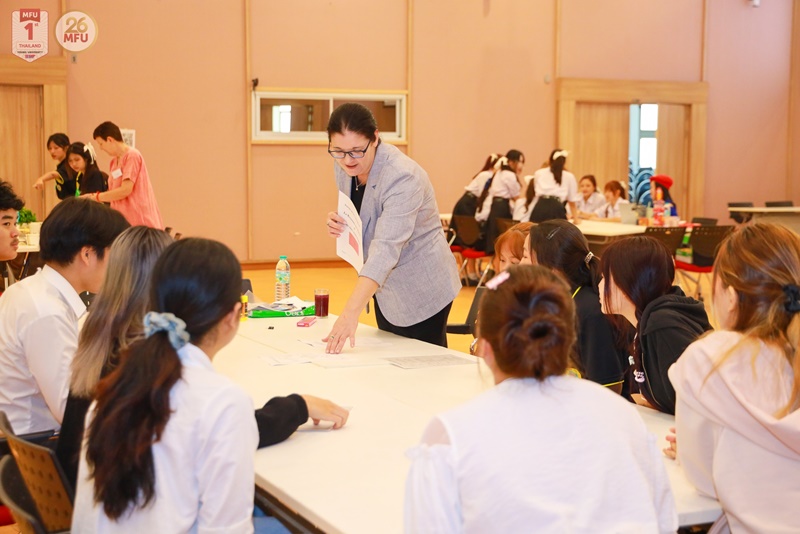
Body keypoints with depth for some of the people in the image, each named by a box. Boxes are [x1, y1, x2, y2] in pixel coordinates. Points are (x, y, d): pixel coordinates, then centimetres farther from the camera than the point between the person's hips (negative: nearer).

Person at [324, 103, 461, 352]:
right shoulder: (344, 167, -5)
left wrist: (351, 312, -49)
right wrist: (337, 224, -11)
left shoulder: (402, 177, -28)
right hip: (386, 287, 8)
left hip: (421, 291, -8)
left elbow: (386, 248, -39)